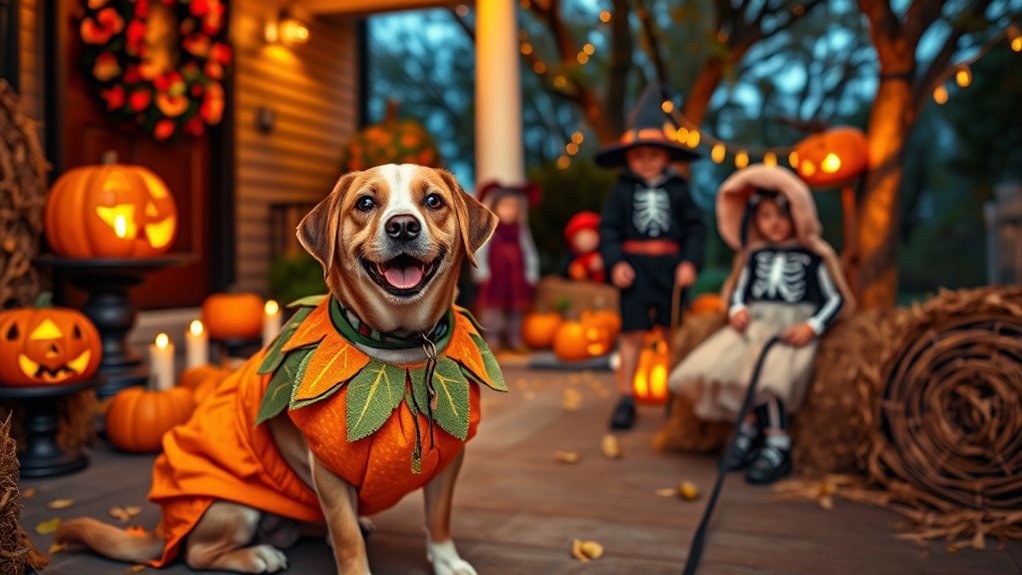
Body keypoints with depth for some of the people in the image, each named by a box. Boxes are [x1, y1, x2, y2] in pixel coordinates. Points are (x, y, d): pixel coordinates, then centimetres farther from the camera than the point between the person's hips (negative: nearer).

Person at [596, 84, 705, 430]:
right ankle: (625, 401, 10)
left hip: (669, 266, 1)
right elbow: (608, 229, -2)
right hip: (634, 267, -1)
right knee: (632, 334, 2)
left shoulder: (678, 188, 2)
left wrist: (690, 262, -9)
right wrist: (615, 262, -13)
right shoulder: (622, 189, 0)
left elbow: (695, 227, 2)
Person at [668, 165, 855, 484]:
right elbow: (739, 293, 19)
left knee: (766, 371, -34)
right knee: (714, 364, -24)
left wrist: (811, 327, -13)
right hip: (754, 325, 4)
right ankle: (749, 426, -6)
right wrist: (737, 310, -5)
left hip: (793, 329, -4)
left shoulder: (813, 255, 8)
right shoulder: (754, 255, 18)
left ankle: (777, 446, -20)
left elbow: (835, 299, 4)